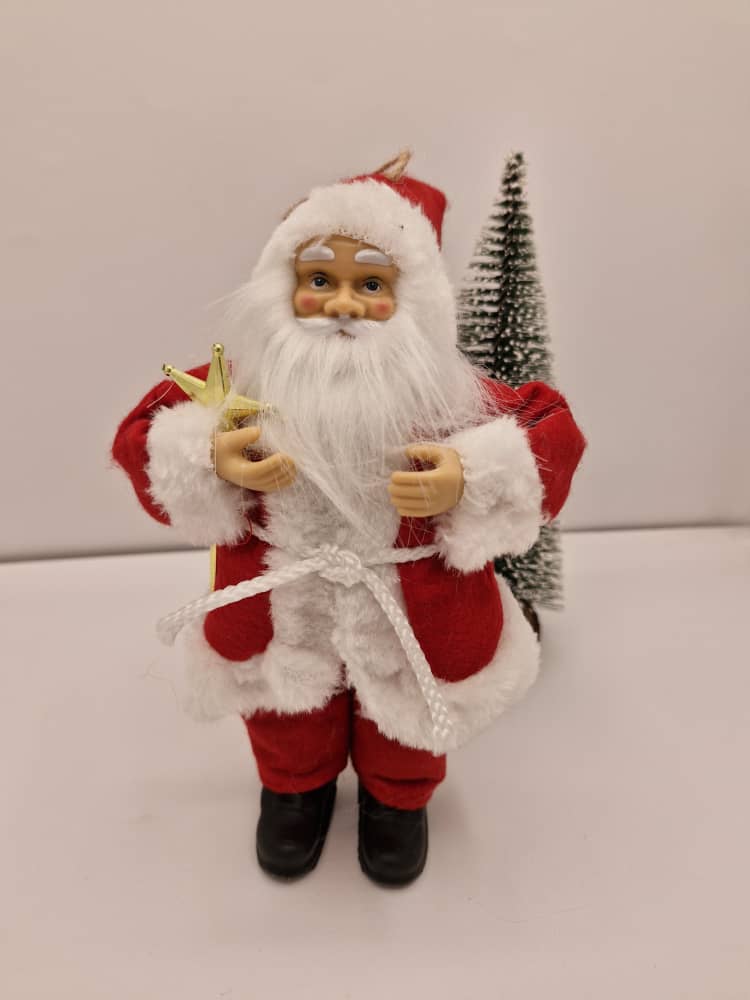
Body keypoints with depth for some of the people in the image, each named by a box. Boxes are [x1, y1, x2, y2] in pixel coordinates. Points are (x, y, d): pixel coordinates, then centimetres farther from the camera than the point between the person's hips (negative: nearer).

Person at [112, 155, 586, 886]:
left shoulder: (444, 391, -19)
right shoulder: (247, 382, -14)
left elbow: (551, 432, -14)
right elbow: (144, 434, -7)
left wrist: (469, 482, -30)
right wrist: (211, 463, -26)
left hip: (414, 618, 0)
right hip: (277, 609, 2)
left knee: (407, 716, 26)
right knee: (288, 726, 27)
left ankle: (397, 798, 61)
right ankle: (294, 788, 63)